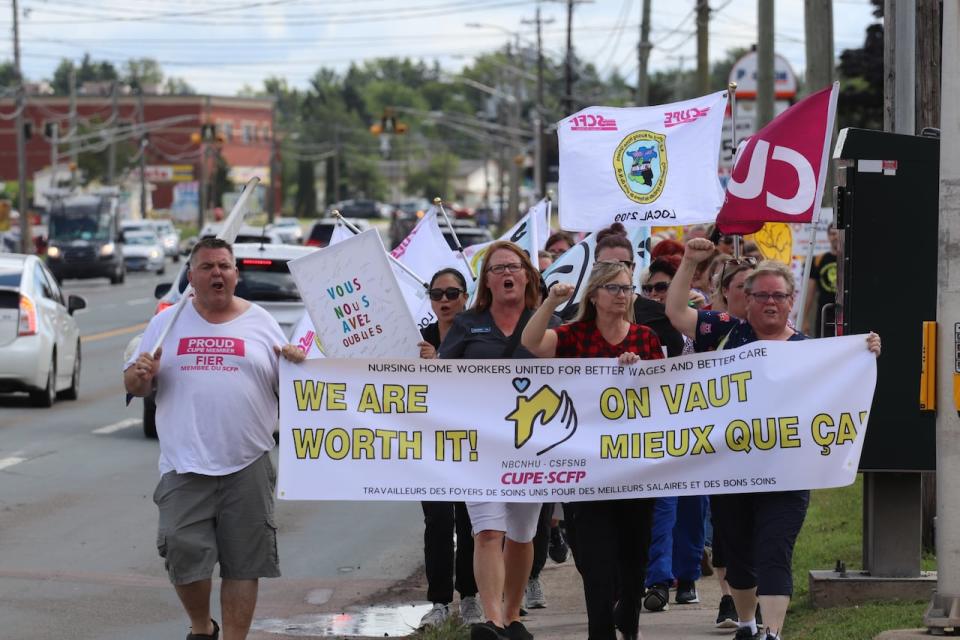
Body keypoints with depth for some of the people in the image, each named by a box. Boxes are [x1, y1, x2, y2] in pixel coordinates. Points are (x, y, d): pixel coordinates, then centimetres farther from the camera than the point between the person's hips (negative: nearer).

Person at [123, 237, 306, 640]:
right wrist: (140, 374, -10)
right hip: (184, 467, 0)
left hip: (247, 466, 0)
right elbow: (134, 387, 12)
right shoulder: (167, 323, 9)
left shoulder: (260, 323, 8)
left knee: (244, 562, 2)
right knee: (183, 555, -4)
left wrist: (295, 363, -11)